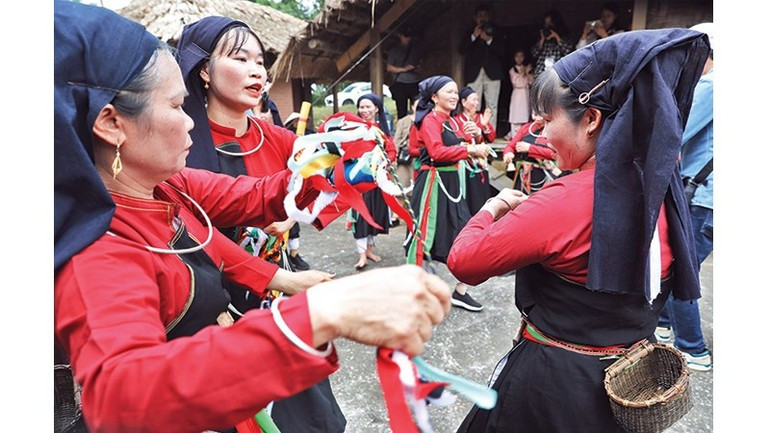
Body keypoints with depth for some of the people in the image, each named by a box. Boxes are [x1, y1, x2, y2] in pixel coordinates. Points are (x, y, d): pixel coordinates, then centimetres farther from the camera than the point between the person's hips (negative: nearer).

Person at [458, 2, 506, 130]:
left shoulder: (495, 32, 15)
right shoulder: (469, 33, 17)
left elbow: (502, 50, 4)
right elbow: (461, 50, 3)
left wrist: (489, 40, -12)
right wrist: (473, 37, -9)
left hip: (492, 73, 0)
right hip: (474, 74, 0)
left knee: (492, 106, -5)